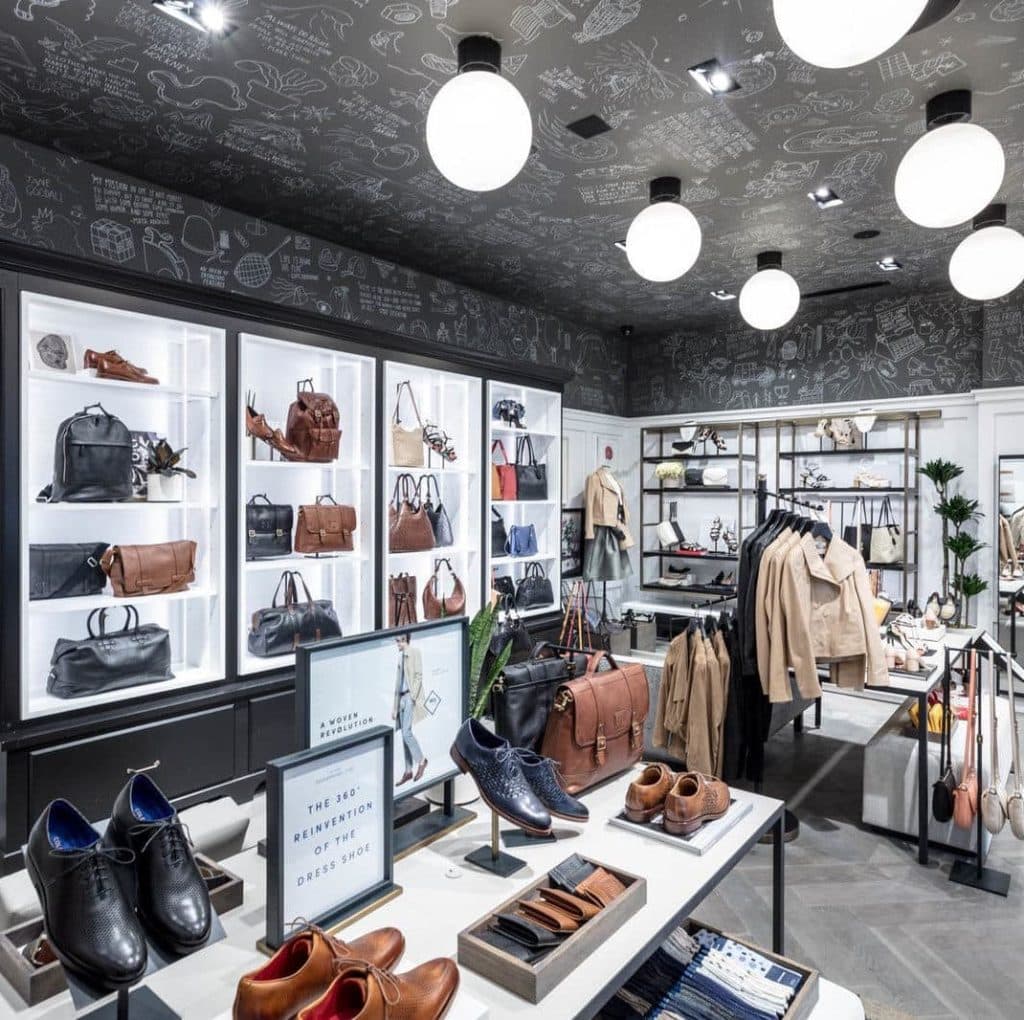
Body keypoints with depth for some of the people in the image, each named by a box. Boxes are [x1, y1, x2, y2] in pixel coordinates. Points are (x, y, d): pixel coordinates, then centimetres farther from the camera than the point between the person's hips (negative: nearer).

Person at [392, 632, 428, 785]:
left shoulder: (414, 653, -5)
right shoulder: (400, 656, 17)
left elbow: (418, 676, -12)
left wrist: (412, 697, -18)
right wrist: (395, 706, 17)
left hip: (411, 696, -8)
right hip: (401, 697, 8)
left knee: (407, 732, -13)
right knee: (404, 734, 7)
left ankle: (421, 761, 5)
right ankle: (408, 771, 13)